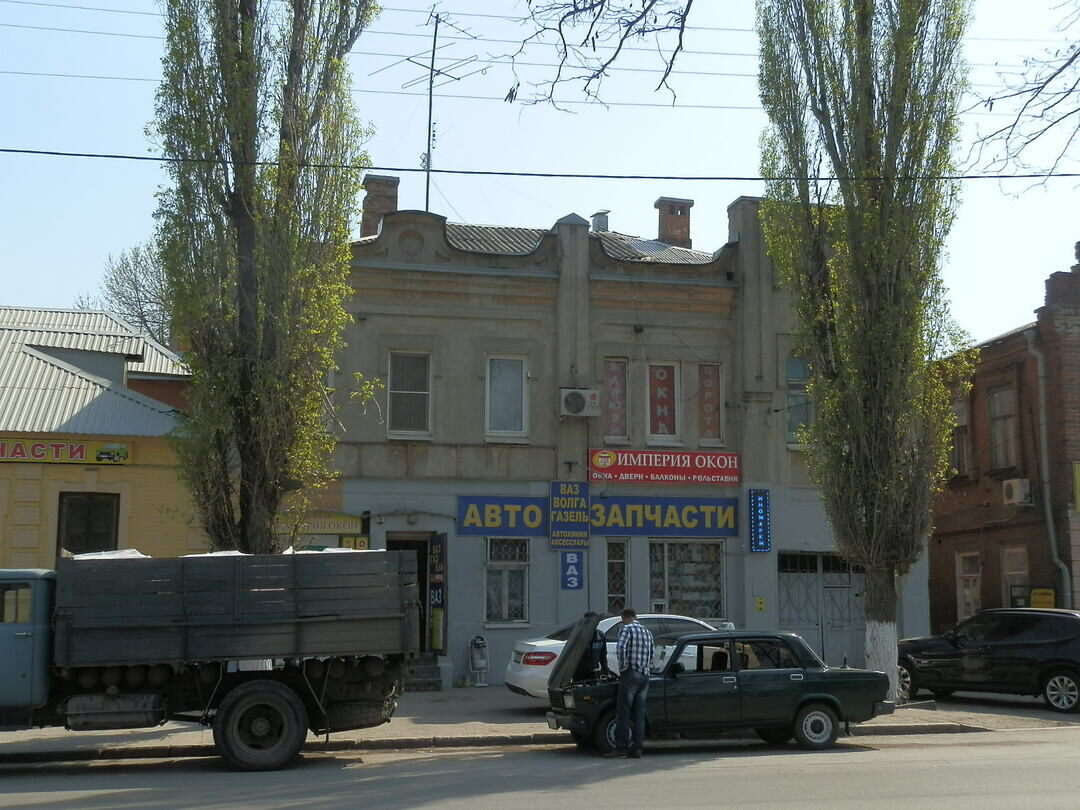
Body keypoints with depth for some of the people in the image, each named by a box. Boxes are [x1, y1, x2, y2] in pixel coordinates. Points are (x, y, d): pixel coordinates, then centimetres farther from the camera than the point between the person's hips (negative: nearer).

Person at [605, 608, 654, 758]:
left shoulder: (627, 629, -5)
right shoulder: (647, 632, 18)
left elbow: (620, 647, -22)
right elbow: (651, 656, 24)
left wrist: (623, 667, -12)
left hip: (630, 674, -7)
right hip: (645, 675, 7)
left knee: (623, 712, -5)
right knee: (639, 713, 6)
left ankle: (622, 746, -7)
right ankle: (637, 748, 3)